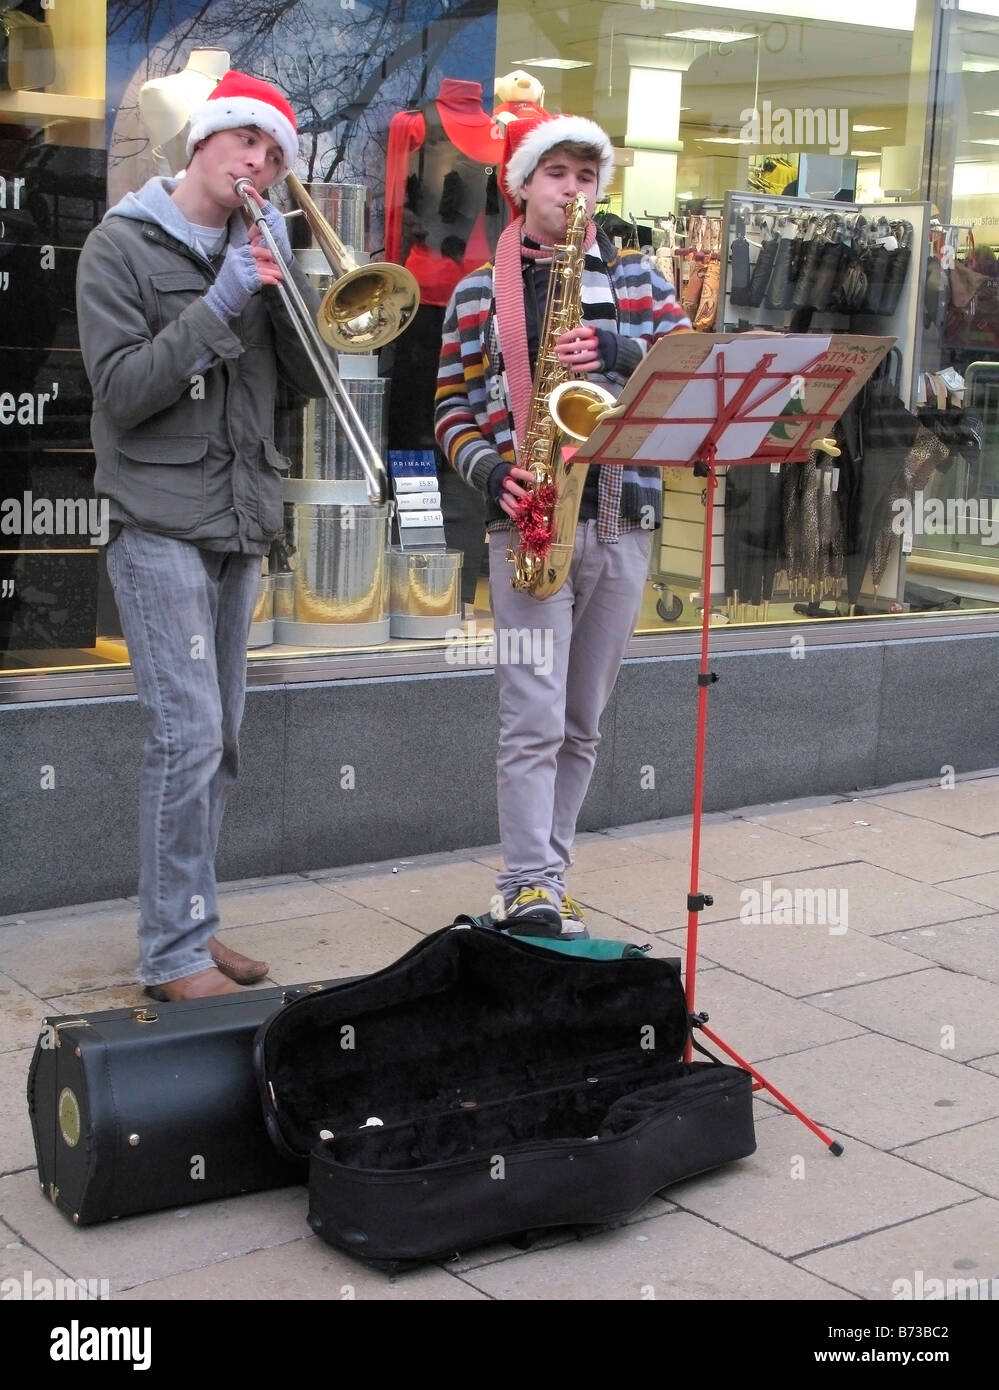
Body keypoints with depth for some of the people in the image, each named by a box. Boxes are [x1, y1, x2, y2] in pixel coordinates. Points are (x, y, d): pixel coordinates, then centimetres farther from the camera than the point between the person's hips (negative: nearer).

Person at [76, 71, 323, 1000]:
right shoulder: (124, 245, -3)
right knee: (188, 737, -12)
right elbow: (122, 391, -12)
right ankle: (173, 956, -5)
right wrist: (219, 305, -17)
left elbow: (312, 379, 8)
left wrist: (285, 288, -8)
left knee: (217, 741, 10)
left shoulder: (261, 246, 12)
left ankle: (192, 930, 20)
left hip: (242, 521, 6)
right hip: (160, 520, -6)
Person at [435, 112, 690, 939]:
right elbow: (452, 407, 8)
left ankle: (541, 879, 19)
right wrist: (488, 469, -11)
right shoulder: (479, 292, 8)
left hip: (623, 520, 3)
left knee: (583, 723, 9)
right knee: (534, 719, -11)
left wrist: (619, 352, -14)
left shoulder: (639, 276, 13)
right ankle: (531, 889, -7)